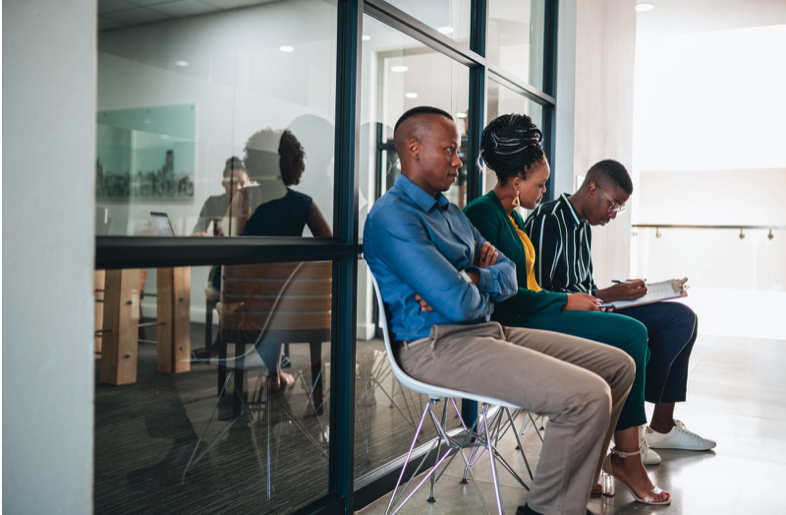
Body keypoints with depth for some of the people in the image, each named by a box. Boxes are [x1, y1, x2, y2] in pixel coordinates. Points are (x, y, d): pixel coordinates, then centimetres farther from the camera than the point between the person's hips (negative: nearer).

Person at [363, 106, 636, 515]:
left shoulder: (451, 212, 20)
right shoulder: (392, 216, -12)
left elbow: (509, 278, 16)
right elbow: (460, 304, -20)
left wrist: (469, 279, -6)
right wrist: (474, 287, 3)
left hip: (488, 330, 10)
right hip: (438, 345, -10)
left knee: (619, 366, 8)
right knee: (588, 395, -23)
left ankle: (573, 479, 20)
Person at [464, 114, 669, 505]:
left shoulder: (511, 215, 21)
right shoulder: (484, 215, -10)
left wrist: (571, 299, 7)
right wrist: (567, 301, -12)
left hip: (532, 312, 10)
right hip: (511, 324, -10)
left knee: (633, 336, -6)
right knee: (631, 334, -15)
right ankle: (626, 456, -4)